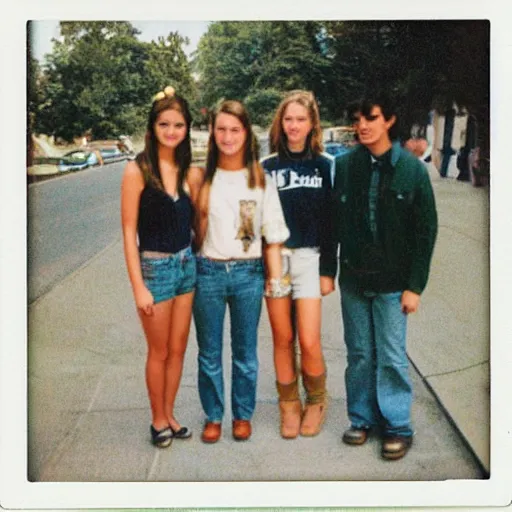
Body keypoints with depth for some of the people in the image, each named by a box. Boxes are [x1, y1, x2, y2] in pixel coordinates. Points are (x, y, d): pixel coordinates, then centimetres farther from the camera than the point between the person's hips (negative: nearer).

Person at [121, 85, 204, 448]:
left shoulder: (191, 173, 3)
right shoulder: (137, 171, -12)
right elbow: (129, 231, -12)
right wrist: (138, 286, -14)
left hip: (187, 264, 5)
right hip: (155, 267, -5)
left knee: (178, 349, 14)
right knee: (159, 352, 8)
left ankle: (169, 415, 31)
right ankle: (158, 421, 27)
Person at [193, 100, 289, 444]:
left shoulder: (260, 179, -1)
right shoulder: (203, 177, 0)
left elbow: (273, 234, 0)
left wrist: (276, 279, -2)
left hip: (248, 273, 0)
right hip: (208, 271, 1)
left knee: (245, 351, 12)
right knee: (209, 353, 11)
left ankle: (243, 415, 30)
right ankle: (213, 416, 29)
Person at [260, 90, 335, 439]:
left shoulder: (326, 166, 4)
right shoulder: (266, 167, 7)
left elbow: (333, 220, 4)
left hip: (309, 257, -1)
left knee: (309, 341, -6)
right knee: (282, 338, 6)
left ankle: (316, 401, 20)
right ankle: (289, 404, 24)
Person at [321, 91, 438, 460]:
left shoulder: (411, 167, -6)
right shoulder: (344, 165, 0)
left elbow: (426, 230, -4)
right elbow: (332, 221, 5)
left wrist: (415, 286, -7)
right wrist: (327, 270, 3)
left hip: (392, 282, -2)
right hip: (353, 279, 2)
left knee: (391, 357, 3)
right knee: (359, 354, 12)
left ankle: (398, 427, 20)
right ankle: (362, 418, 28)